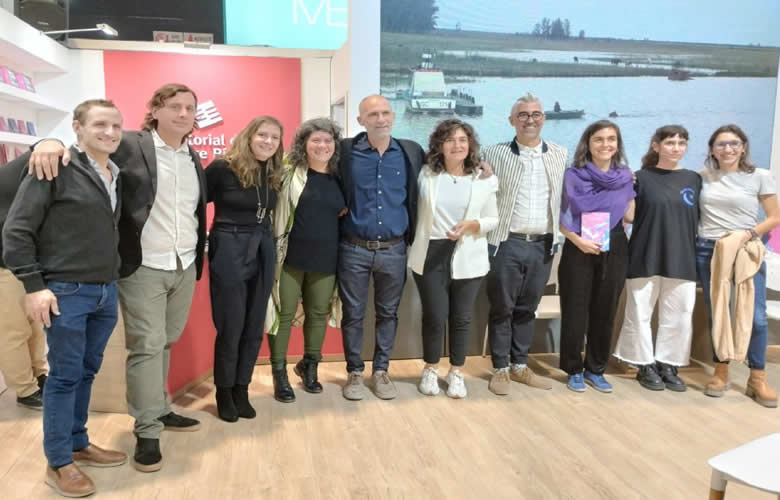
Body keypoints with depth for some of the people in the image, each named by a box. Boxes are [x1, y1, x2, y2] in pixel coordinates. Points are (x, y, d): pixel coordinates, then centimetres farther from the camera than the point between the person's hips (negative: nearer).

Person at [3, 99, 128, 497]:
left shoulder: (116, 175, 9)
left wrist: (113, 281, 13)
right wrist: (34, 286, -14)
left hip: (106, 292, 6)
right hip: (66, 292, -6)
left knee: (87, 372, 16)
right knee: (65, 376, 4)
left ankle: (78, 444, 32)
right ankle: (59, 464, 18)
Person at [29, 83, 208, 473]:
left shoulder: (194, 159, 11)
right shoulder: (129, 146, -6)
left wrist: (199, 259, 16)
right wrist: (51, 142, -28)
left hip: (184, 267, 5)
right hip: (143, 269, -5)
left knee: (165, 344, 15)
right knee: (146, 347, -1)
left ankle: (158, 409, 30)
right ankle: (147, 431, 10)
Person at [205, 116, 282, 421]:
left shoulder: (273, 175, 6)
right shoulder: (222, 168, -11)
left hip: (263, 252, 6)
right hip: (229, 251, -5)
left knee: (254, 327, 11)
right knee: (230, 327, 3)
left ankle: (242, 389, 27)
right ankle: (224, 392, 22)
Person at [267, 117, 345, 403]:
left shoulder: (338, 178, 8)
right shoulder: (290, 174, -4)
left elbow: (344, 213, 21)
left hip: (325, 259, 4)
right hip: (291, 256, -4)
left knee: (319, 314, 13)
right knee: (284, 313, 3)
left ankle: (309, 366, 33)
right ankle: (279, 374, 18)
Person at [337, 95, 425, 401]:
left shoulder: (412, 152, 2)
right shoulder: (346, 151, -4)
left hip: (394, 250, 2)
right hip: (353, 249, -1)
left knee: (388, 313, 13)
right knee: (353, 314, 8)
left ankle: (381, 370, 29)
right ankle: (354, 372, 25)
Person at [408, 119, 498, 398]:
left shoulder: (484, 179, 0)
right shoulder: (426, 175, -1)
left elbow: (493, 220, 3)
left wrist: (471, 225, -15)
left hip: (468, 257, 1)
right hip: (431, 255, -1)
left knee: (461, 317, 8)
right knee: (434, 316, 3)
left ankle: (456, 372, 27)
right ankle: (430, 370, 25)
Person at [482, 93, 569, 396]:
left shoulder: (560, 155, 8)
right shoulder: (495, 154, -2)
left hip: (543, 245, 3)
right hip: (507, 244, -3)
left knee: (527, 308, 13)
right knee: (502, 308, 6)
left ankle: (520, 365, 25)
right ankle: (500, 368, 18)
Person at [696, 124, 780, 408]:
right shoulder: (701, 177, 5)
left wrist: (749, 233, -14)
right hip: (707, 251, 2)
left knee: (756, 316, -5)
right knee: (716, 314, 8)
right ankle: (721, 372, 20)